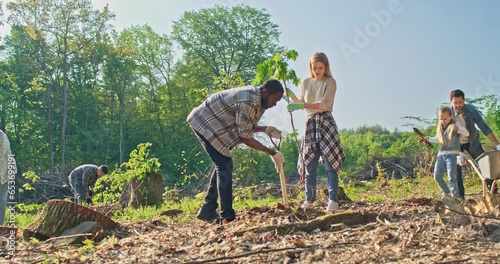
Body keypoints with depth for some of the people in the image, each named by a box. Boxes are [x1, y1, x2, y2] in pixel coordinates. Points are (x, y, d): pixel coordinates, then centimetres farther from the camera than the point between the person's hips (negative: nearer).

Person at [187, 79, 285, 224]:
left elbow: (246, 127, 11)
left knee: (223, 165, 11)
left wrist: (265, 129, -5)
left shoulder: (257, 99, 3)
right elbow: (245, 137, -24)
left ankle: (207, 211, 17)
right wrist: (272, 153, -19)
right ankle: (227, 217, -9)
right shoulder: (248, 101, -28)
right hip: (204, 123, -10)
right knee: (224, 166, -12)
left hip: (212, 124, 10)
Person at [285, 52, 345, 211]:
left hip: (326, 122, -4)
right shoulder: (306, 82, 11)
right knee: (310, 164, 4)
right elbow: (301, 104, 17)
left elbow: (325, 103, -16)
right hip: (310, 123, 4)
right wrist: (291, 96, -1)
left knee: (330, 163, -8)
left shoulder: (330, 82, -3)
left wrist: (302, 105, -25)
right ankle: (309, 199, 10)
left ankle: (333, 200, -6)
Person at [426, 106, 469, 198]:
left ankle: (454, 196, -1)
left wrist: (458, 129, -29)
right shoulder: (439, 127, 15)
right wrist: (428, 139, 14)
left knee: (452, 177, -10)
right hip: (440, 155, 6)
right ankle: (447, 193, 21)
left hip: (451, 154, -6)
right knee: (437, 177, 3)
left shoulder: (455, 124, -1)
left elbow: (467, 133, -11)